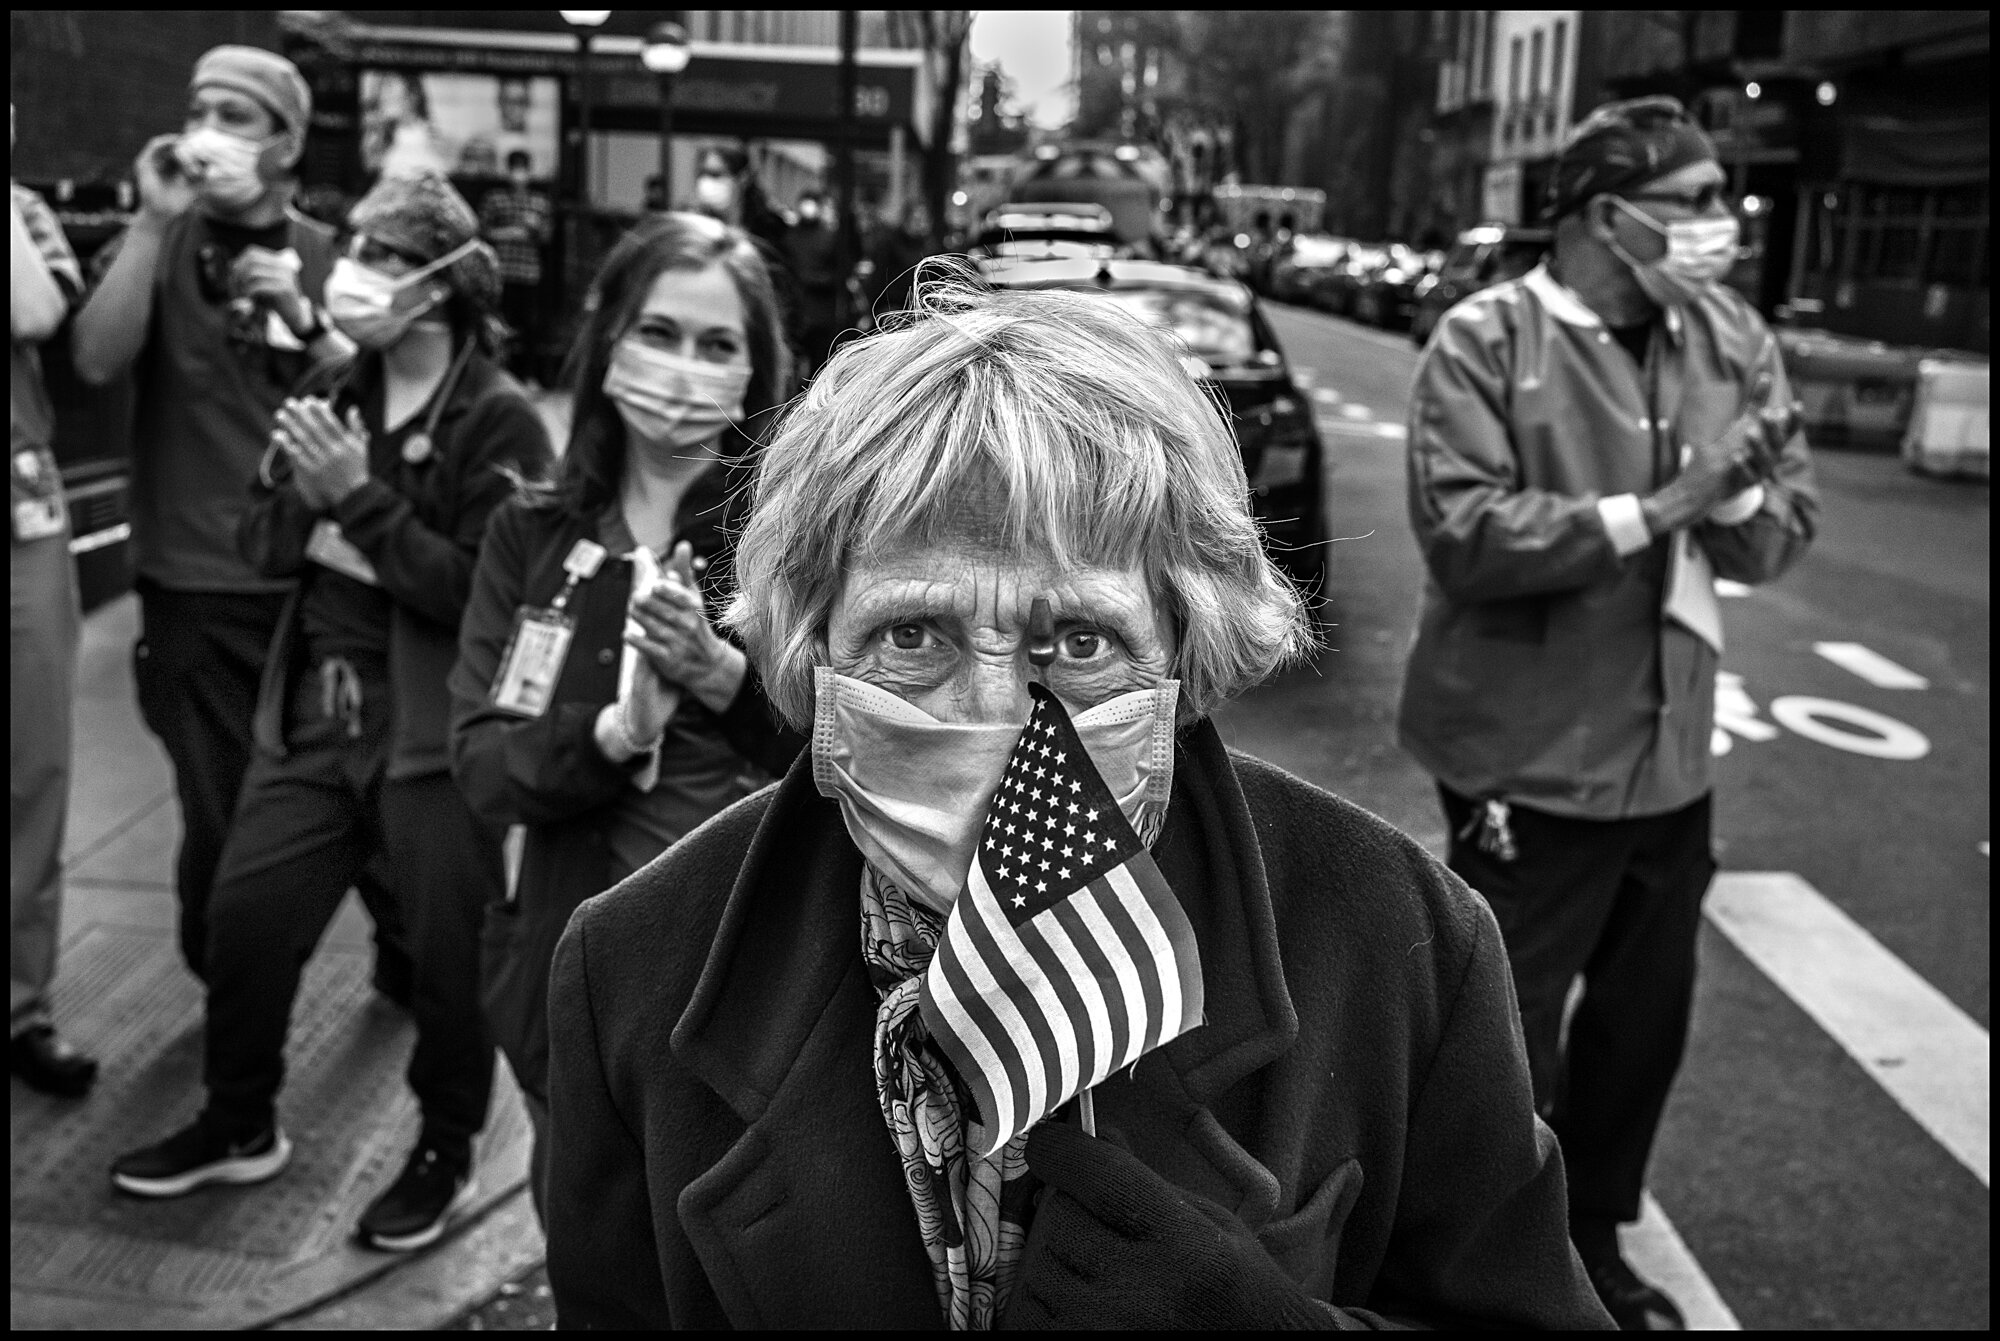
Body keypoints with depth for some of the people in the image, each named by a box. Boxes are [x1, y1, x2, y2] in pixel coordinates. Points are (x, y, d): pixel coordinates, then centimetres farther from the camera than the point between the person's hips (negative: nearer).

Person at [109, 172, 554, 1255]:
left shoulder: (500, 422, -12)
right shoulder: (331, 394, 9)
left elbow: (486, 591, -20)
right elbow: (259, 536, 10)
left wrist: (361, 502, -21)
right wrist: (319, 524, -11)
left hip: (437, 731, -6)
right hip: (315, 710, 7)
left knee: (448, 945, 5)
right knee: (244, 913, 12)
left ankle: (447, 1150, 28)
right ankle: (239, 1124, 35)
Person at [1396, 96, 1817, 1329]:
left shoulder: (1736, 345, 4)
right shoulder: (1488, 339, -13)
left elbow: (1787, 536, 4)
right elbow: (1461, 535, -23)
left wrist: (1737, 495, -17)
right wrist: (1651, 507, -25)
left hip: (1671, 753, 6)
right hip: (1530, 759, -6)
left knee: (1646, 1021, 18)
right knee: (1505, 1035, 7)